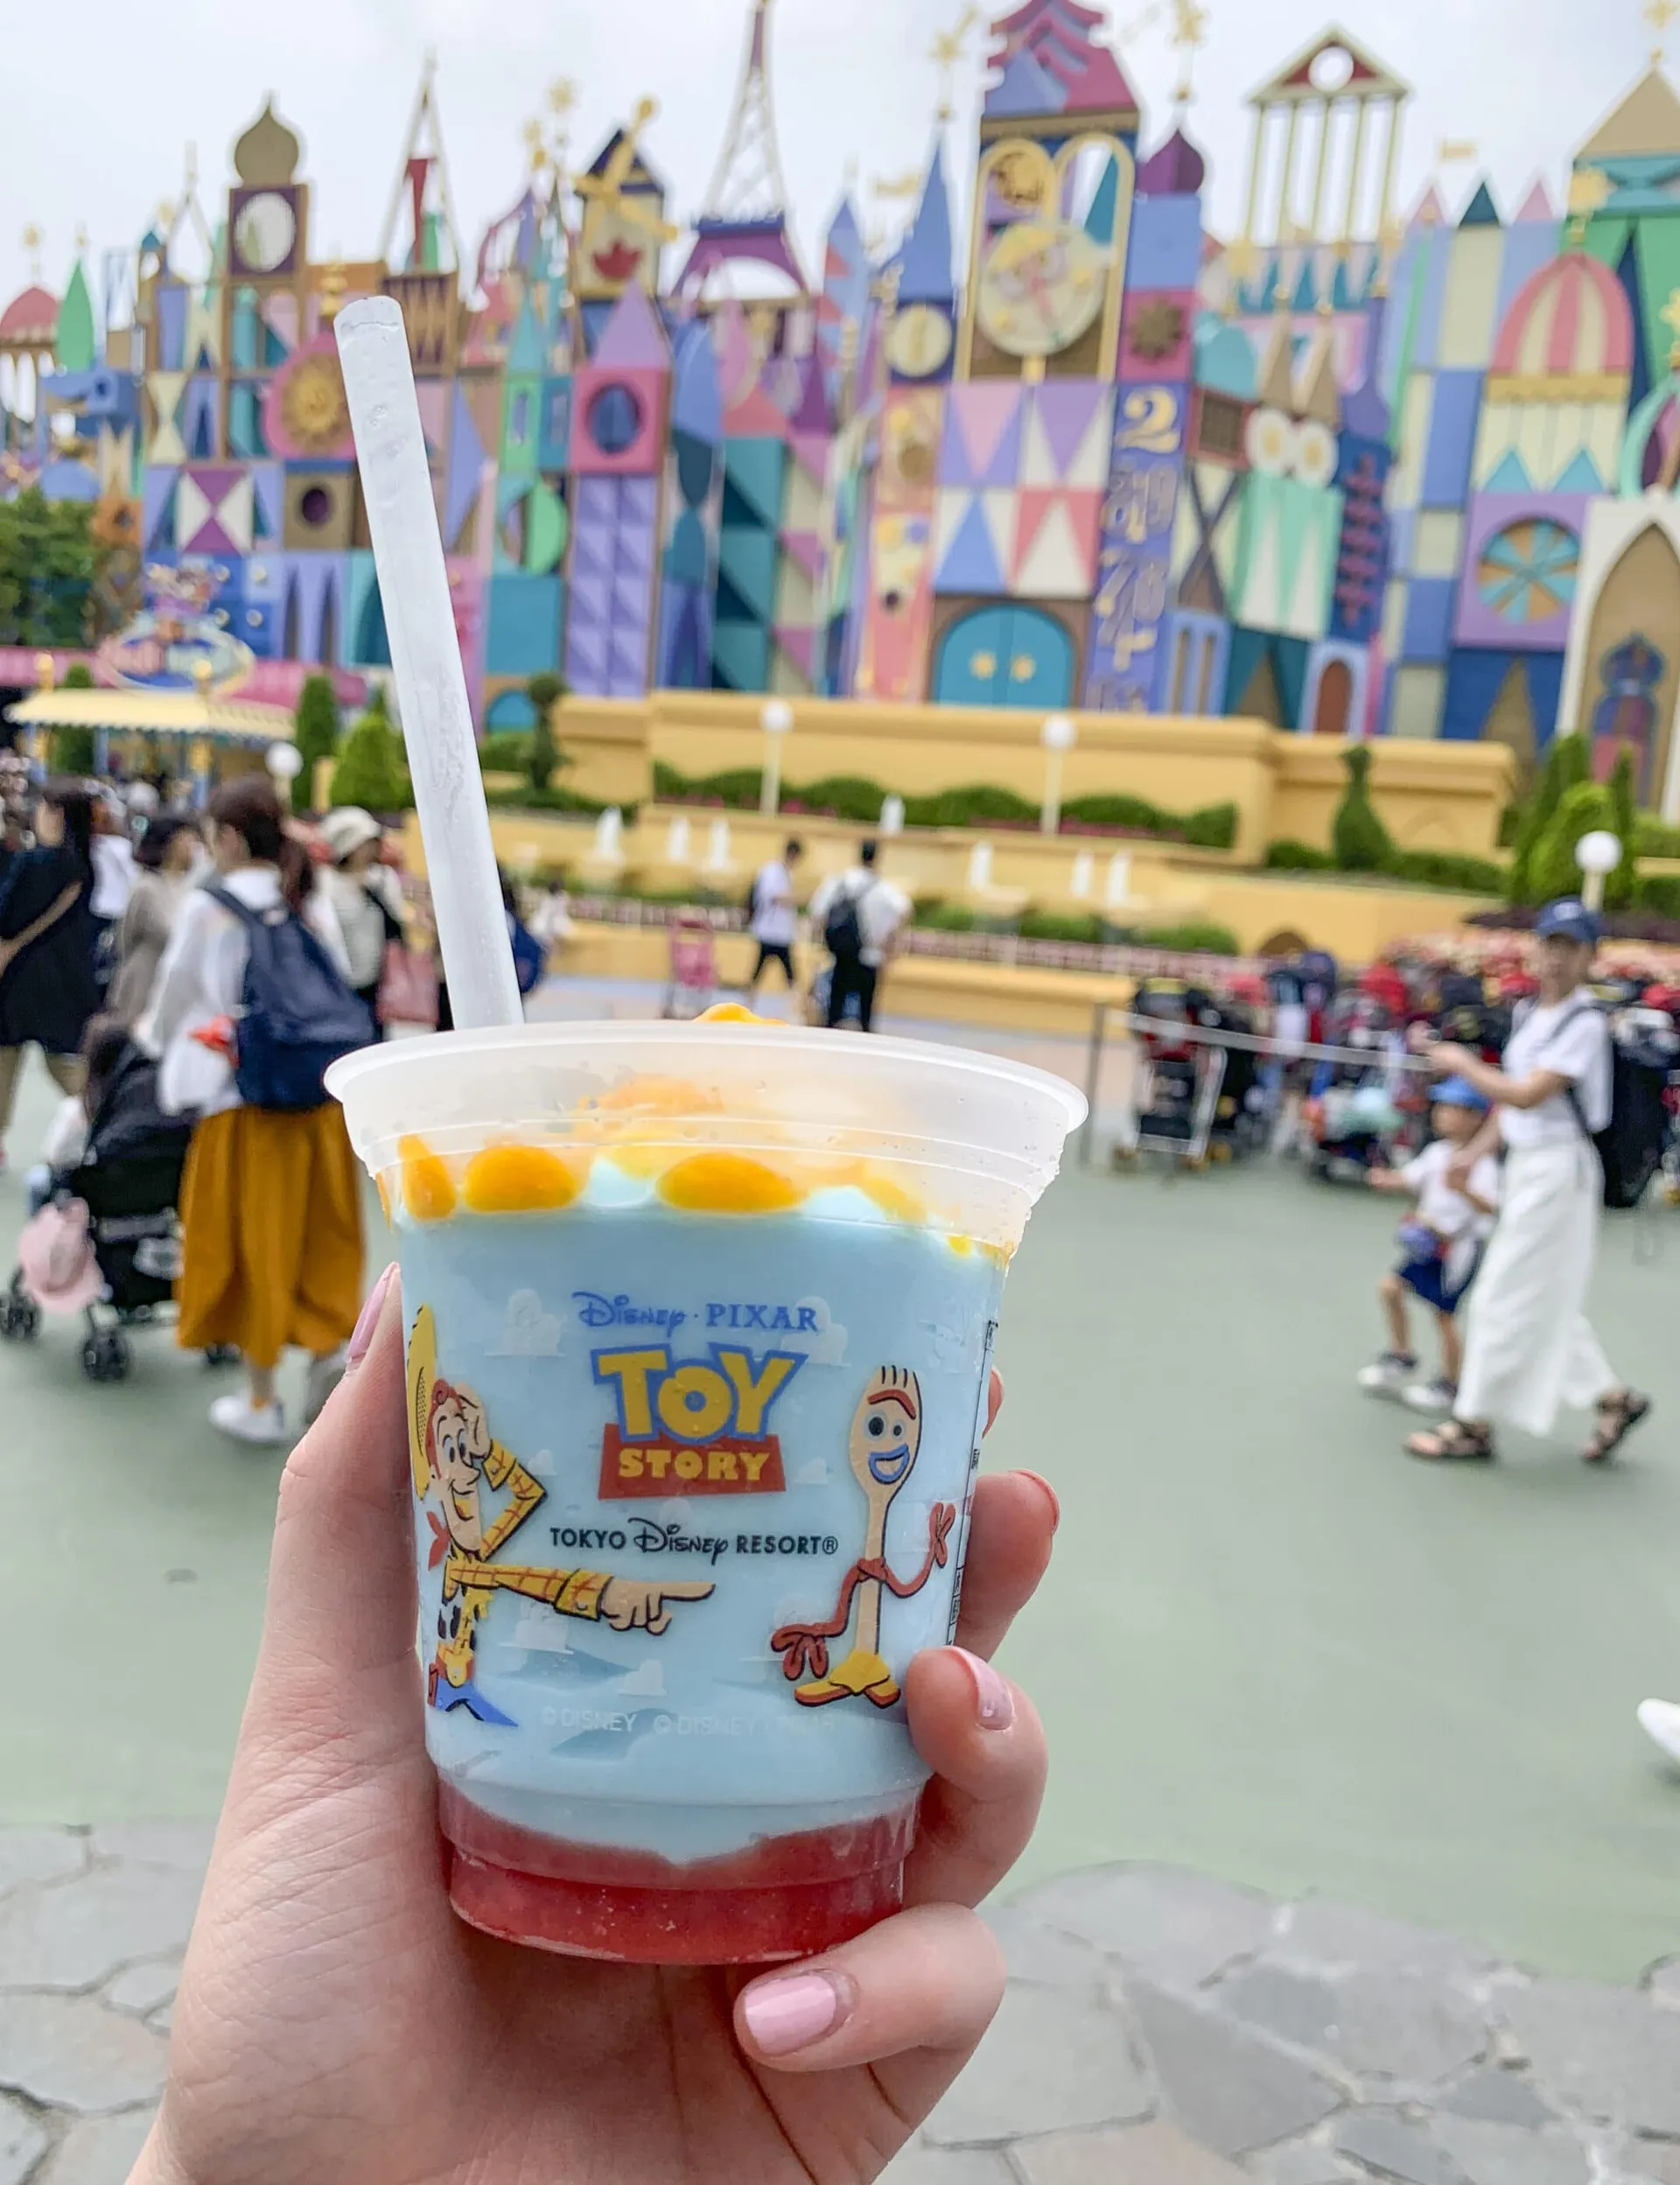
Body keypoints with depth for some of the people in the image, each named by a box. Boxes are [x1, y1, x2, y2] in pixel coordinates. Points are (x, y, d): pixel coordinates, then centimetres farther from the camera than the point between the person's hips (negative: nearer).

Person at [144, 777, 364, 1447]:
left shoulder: (208, 907, -4)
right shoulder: (317, 906, 7)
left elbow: (174, 999, 7)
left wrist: (153, 1035, 28)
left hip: (244, 1096, -4)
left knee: (250, 1240, 7)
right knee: (317, 1232, 15)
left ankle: (260, 1401, 16)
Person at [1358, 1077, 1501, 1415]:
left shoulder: (1481, 1163, -20)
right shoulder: (1438, 1152, 3)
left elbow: (1490, 1206, -31)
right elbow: (1411, 1178, 10)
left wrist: (1463, 1189, -49)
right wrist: (1387, 1179, -10)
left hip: (1461, 1247, -8)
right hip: (1429, 1243, 8)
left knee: (1444, 1314, 0)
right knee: (1391, 1287, 8)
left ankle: (1449, 1385, 19)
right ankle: (1401, 1358, 25)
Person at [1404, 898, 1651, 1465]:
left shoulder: (1585, 1023, -16)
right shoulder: (1529, 1015, 10)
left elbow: (1527, 1095, -22)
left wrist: (1462, 1062, -11)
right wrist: (1474, 1153, 14)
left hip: (1560, 1169, -9)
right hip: (1524, 1165, 9)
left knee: (1507, 1299, -2)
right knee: (1542, 1303, 16)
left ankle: (1474, 1425, 8)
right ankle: (1614, 1399, 29)